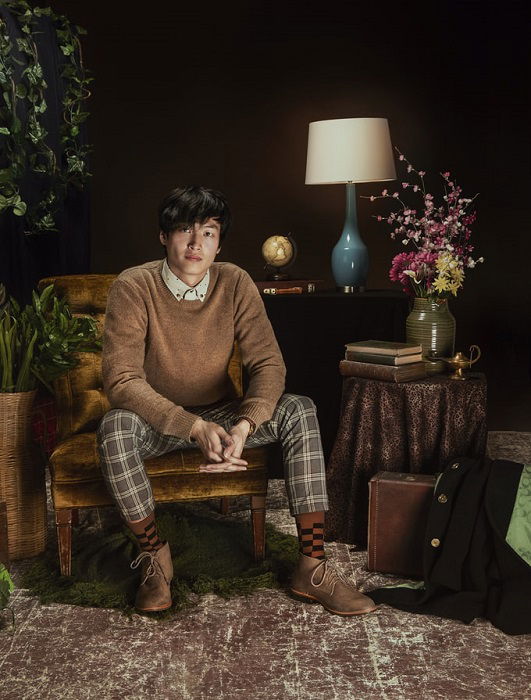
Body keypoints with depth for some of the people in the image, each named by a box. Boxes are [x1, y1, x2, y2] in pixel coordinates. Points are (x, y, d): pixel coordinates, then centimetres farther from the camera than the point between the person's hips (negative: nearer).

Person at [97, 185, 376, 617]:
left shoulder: (235, 284, -10)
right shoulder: (133, 288, -19)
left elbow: (269, 363, -14)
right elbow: (121, 380, -26)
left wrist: (244, 426, -34)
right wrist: (194, 427, -38)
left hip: (219, 413, 3)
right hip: (157, 419, -2)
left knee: (300, 411, -21)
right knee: (115, 428, -36)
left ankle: (312, 568, -18)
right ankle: (155, 556, -12)